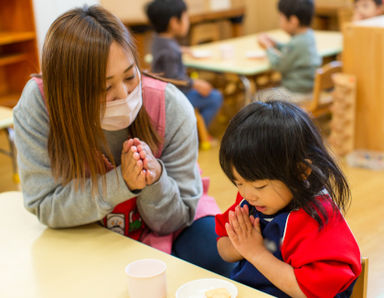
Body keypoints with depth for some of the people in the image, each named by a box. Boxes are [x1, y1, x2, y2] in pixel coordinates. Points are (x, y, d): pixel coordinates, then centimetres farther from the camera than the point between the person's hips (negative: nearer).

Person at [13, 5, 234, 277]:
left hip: (158, 228, 1)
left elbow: (173, 221, -15)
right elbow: (45, 208, -21)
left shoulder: (170, 106, -23)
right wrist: (121, 182, -33)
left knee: (210, 253, -25)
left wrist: (155, 179, -36)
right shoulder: (37, 105, -25)